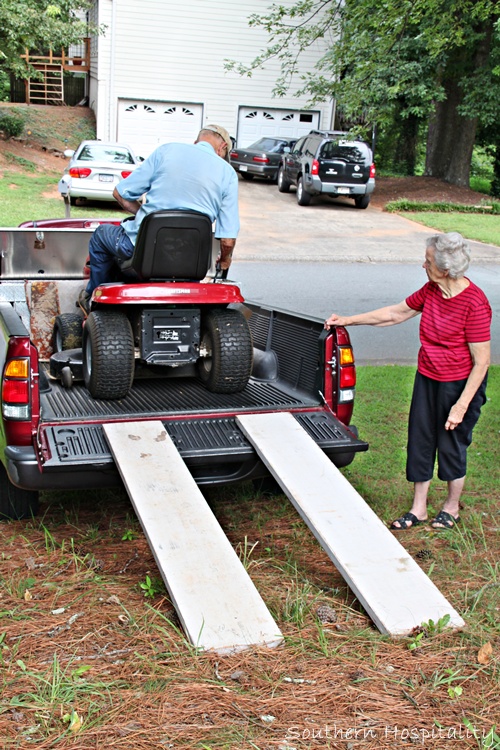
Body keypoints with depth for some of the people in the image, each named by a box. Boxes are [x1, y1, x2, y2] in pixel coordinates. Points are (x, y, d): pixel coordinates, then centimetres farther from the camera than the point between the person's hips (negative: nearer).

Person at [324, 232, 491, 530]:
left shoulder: (474, 303, -24)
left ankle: (452, 508, 33)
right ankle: (418, 508, 29)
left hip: (460, 384, -7)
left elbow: (482, 362, -21)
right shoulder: (432, 291, -2)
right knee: (420, 441, 13)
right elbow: (395, 313, 13)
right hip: (427, 378, 7)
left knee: (451, 444, 9)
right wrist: (348, 320, 13)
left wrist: (461, 406, -22)